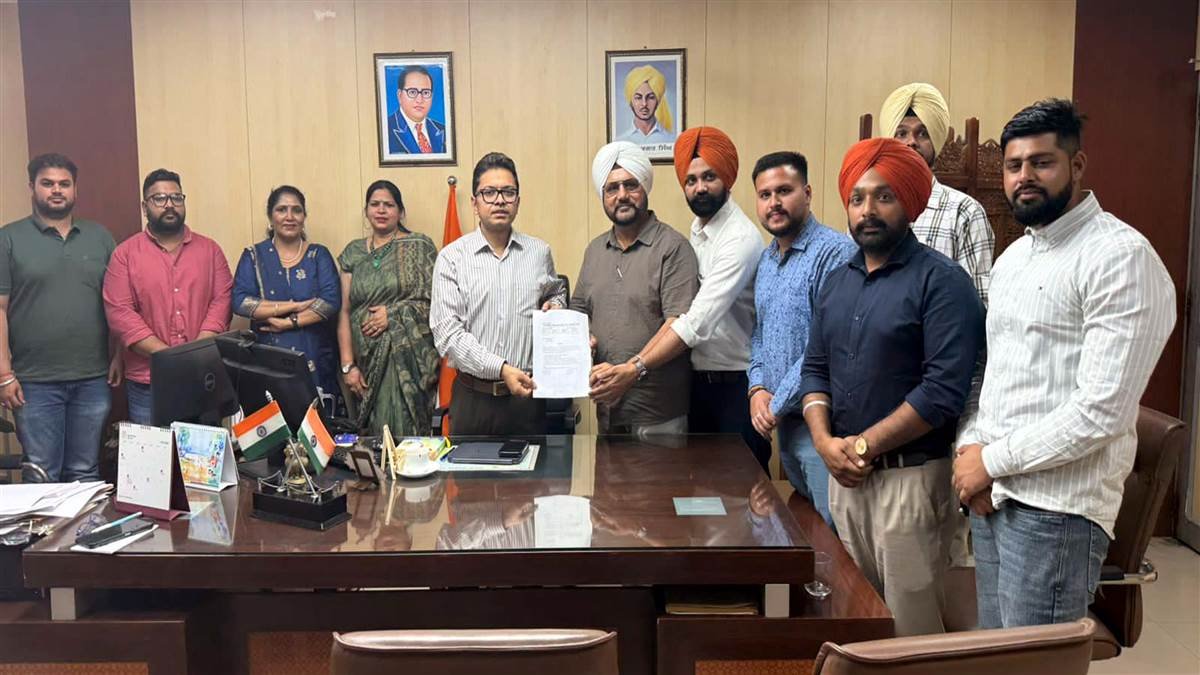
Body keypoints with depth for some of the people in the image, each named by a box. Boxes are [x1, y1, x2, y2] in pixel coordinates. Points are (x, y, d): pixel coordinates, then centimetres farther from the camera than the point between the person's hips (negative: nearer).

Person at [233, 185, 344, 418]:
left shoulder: (319, 255, 6)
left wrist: (288, 322, -13)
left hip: (315, 362, 0)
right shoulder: (253, 256, 7)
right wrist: (296, 306, -11)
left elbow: (331, 301, -7)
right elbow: (239, 302, -7)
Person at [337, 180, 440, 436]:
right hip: (369, 359, 3)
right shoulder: (353, 252, 12)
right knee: (377, 433, 0)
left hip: (410, 355, -3)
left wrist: (393, 313, -10)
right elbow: (344, 312, 9)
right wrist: (348, 365, 2)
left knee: (407, 431, -8)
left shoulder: (419, 246, 4)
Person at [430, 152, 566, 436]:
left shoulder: (539, 252, 6)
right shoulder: (452, 258, -3)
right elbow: (447, 332, -10)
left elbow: (557, 292, 27)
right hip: (473, 396, -2)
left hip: (527, 393, 2)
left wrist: (556, 304, 2)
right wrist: (501, 369, -19)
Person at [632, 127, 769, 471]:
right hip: (699, 377, 8)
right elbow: (683, 313, 6)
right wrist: (637, 362, -4)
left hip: (737, 382, -8)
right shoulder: (697, 230, 8)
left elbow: (698, 323, -27)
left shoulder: (740, 238, -19)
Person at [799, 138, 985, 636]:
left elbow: (944, 390, -19)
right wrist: (825, 441, -6)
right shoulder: (836, 281, 11)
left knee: (910, 622, 4)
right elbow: (814, 369, 11)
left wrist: (864, 445, -15)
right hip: (845, 474, 6)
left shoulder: (941, 281, -11)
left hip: (911, 476, -6)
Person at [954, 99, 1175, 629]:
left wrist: (992, 461, -13)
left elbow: (1102, 409, -20)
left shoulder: (1121, 257, -13)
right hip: (990, 495, 8)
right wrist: (969, 447, 0)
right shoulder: (1011, 257, 14)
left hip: (1056, 507, -8)